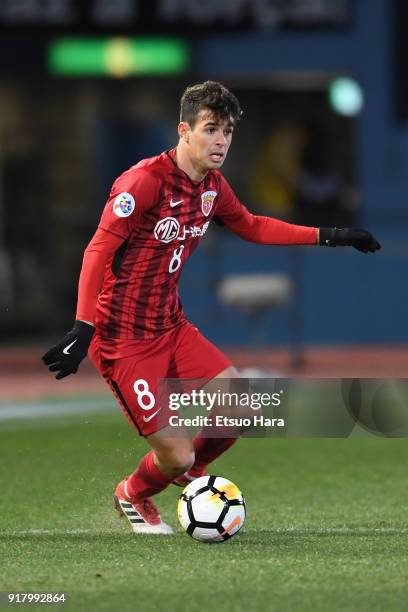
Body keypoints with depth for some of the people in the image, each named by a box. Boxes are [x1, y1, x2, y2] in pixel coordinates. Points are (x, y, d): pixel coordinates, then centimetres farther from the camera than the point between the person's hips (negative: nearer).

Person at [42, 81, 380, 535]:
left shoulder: (212, 187, 5)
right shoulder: (145, 181, -21)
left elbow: (249, 226, 23)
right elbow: (99, 251, -23)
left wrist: (326, 237, 19)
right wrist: (83, 329, -32)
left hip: (171, 327, 8)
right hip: (124, 339, -8)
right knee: (176, 456, -10)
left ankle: (191, 469, 25)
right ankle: (133, 496, 26)